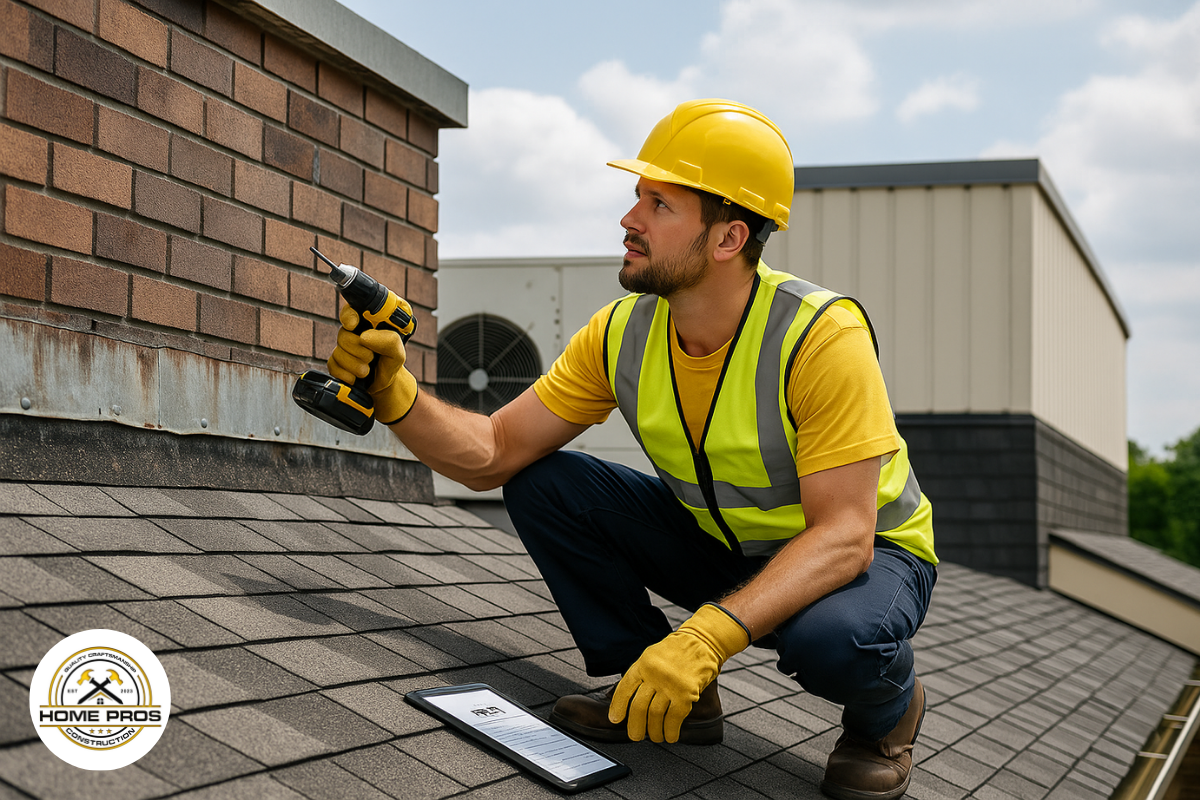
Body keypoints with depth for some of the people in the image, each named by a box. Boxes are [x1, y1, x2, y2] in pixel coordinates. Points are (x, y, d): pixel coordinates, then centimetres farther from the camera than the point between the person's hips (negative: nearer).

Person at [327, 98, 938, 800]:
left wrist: (709, 635, -46)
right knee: (542, 485, -11)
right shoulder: (622, 335, -13)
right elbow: (492, 456, -11)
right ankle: (661, 695, 1)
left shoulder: (821, 335, -31)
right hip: (720, 544, 5)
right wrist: (397, 394, -31)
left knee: (829, 635, -40)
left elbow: (842, 534, -34)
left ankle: (888, 708, -2)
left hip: (866, 552, -5)